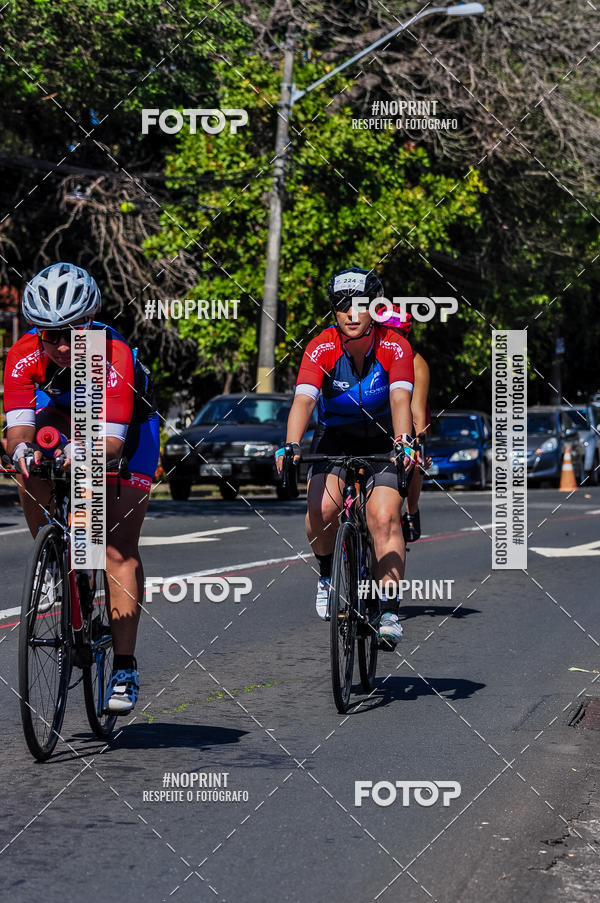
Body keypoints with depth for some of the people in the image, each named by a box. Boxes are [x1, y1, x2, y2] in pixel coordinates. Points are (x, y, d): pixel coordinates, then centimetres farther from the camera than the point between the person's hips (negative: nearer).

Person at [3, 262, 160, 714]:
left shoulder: (114, 355, -38)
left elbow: (112, 441, -44)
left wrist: (82, 450, -65)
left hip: (126, 429, -4)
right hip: (65, 418, 4)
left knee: (119, 548, -13)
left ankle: (125, 666, -9)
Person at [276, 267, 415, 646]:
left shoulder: (395, 347, -21)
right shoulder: (321, 348, -20)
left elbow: (400, 398, -35)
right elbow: (304, 399, -33)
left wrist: (404, 440, -53)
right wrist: (292, 446, -50)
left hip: (383, 441, -1)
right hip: (335, 438, 1)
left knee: (385, 518, -20)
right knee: (321, 509, -23)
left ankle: (389, 610, -16)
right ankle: (328, 572, 7)